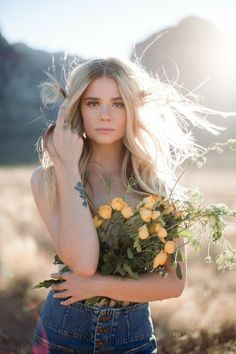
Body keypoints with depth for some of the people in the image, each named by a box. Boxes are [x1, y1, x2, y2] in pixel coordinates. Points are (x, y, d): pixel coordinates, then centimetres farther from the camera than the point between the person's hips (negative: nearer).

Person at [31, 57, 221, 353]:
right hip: (63, 329, -1)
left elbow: (174, 282, -8)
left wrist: (99, 285, -18)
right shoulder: (47, 178, -11)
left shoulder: (158, 183, -6)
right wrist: (68, 167, -21)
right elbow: (82, 262, -25)